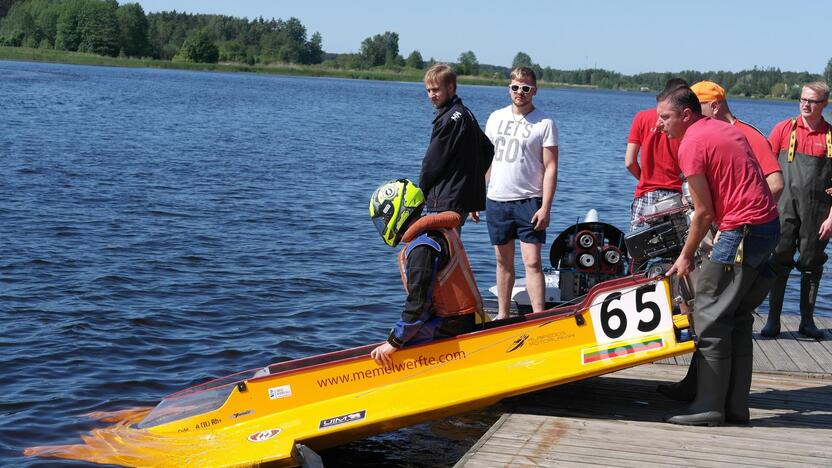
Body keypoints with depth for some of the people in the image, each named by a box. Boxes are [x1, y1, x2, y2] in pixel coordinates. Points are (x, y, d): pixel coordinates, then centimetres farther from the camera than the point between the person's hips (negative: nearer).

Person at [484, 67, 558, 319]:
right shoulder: (496, 117, 10)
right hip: (496, 201, 4)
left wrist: (545, 207, -14)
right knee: (503, 261, 12)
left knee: (532, 262, -9)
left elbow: (550, 168, -7)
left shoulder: (545, 123, -4)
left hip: (529, 202, -4)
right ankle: (502, 315, 20)